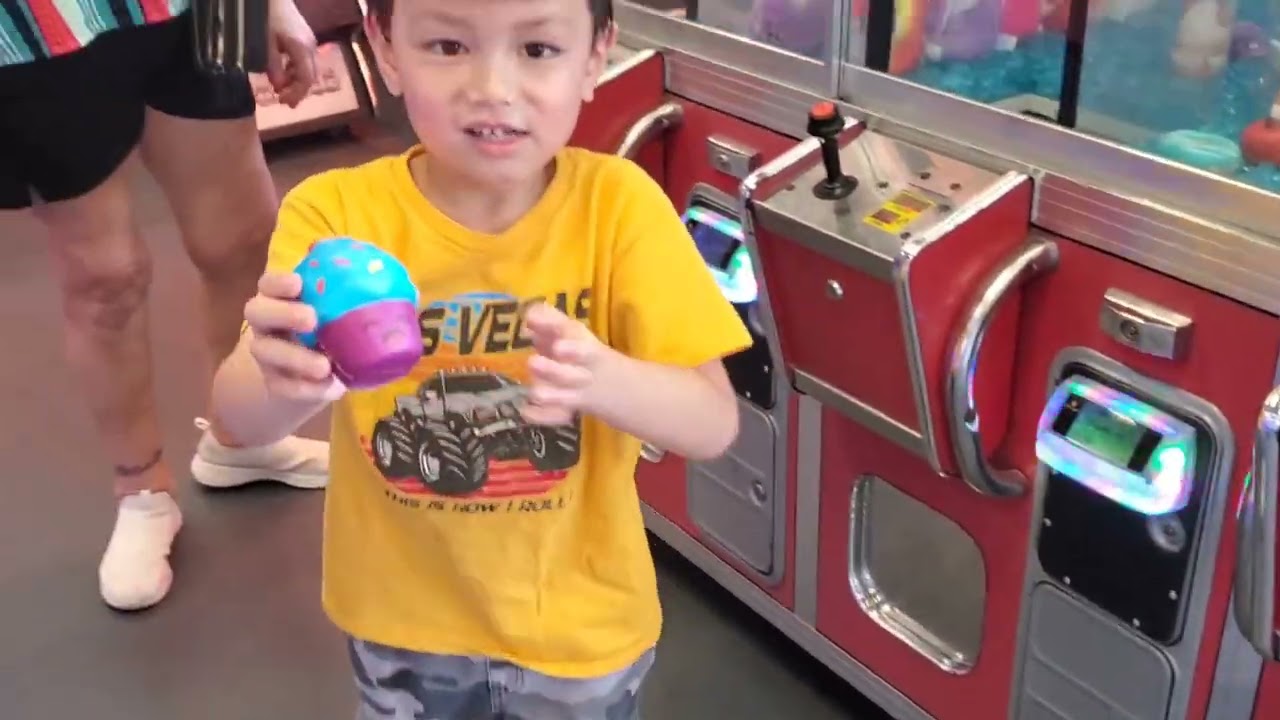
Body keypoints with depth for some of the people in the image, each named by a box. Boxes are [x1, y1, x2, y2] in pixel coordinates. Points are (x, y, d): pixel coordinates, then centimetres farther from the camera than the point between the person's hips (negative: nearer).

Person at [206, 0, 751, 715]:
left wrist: (598, 378, -42)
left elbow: (714, 423, -21)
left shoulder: (617, 205, -19)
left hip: (575, 623, -1)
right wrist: (285, 377, -46)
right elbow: (235, 421, -23)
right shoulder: (337, 214, -17)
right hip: (403, 619, 1)